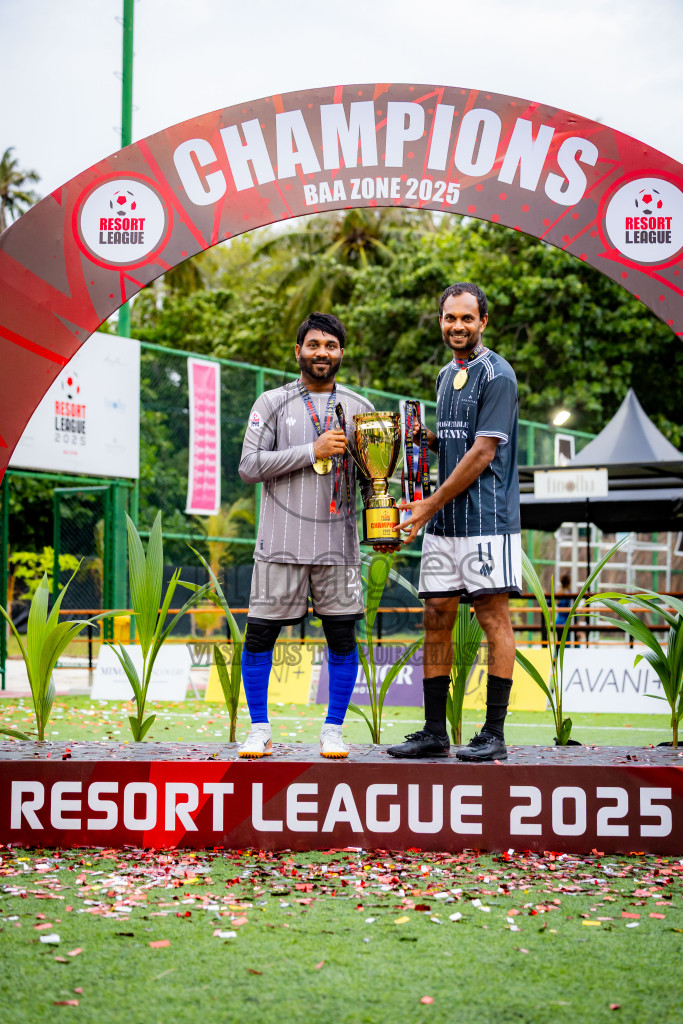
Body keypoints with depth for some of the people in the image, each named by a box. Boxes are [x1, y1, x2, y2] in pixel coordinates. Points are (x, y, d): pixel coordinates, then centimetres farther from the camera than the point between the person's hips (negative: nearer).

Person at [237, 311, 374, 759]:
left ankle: (334, 730, 13)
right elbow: (249, 466, -6)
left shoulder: (359, 407, 12)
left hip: (338, 539, 2)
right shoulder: (272, 403, 5)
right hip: (282, 539, -2)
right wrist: (313, 451, -12)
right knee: (260, 634, -1)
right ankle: (260, 730, 11)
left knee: (342, 637, 1)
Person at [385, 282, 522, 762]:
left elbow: (483, 452, -14)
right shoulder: (447, 375, 18)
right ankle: (435, 732, 11)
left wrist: (431, 504, -13)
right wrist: (424, 436, 6)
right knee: (437, 616, 6)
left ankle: (495, 733, -1)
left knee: (494, 616, -4)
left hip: (487, 518, -8)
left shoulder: (497, 375, -8)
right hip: (443, 522, 8)